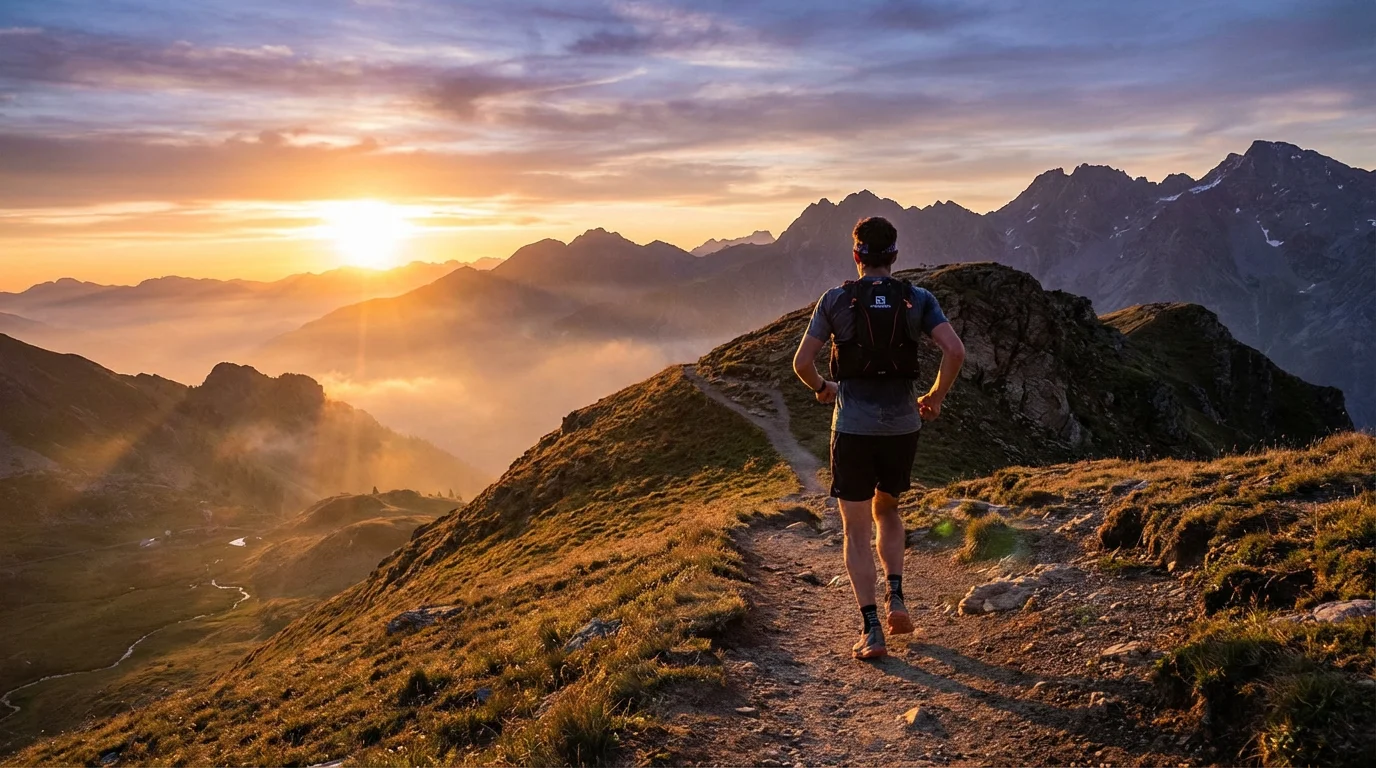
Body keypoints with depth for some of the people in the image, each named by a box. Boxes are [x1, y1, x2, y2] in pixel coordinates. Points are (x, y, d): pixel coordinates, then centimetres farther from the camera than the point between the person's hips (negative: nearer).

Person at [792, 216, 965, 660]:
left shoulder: (836, 301, -2)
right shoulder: (918, 299, 2)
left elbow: (802, 363, -4)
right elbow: (955, 351, -10)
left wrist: (822, 388, 16)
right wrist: (934, 398, 5)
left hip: (852, 427, -2)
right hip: (902, 425, 2)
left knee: (856, 531, 6)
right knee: (886, 510, 26)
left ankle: (871, 630, 1)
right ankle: (895, 598, 14)